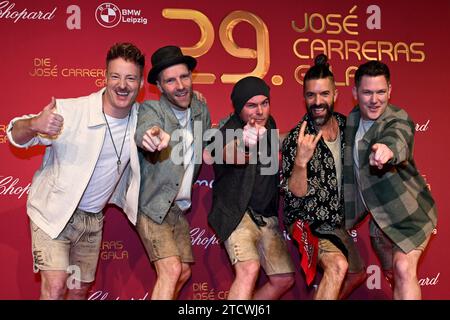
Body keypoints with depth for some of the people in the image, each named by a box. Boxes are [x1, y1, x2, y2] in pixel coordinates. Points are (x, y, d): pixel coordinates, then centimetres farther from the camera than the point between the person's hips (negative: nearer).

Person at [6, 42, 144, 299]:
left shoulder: (141, 118, -8)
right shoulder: (69, 111, -22)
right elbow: (16, 136, -15)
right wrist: (33, 125, -38)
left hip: (93, 219, 5)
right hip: (53, 213, -4)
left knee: (80, 291, 14)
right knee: (55, 287, -16)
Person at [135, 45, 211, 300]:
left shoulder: (202, 110, -1)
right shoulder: (151, 109, -19)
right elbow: (144, 128, -43)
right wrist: (152, 135, -66)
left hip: (180, 208, 7)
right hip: (153, 205, -6)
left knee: (184, 272, 12)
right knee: (171, 269, -16)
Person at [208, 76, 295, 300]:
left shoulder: (269, 125, 5)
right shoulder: (229, 131, -15)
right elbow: (230, 155, -42)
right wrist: (243, 144, -61)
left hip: (267, 216, 7)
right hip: (236, 212, -7)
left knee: (284, 279, 5)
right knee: (249, 268, -28)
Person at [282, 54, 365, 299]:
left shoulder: (345, 124, -4)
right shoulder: (296, 139, -21)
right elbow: (295, 195, -24)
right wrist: (301, 160, -39)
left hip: (337, 221, 7)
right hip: (308, 222, -7)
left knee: (357, 274, 22)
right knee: (338, 265, -31)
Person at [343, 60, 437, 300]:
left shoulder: (398, 120, -21)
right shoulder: (352, 119, 0)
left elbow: (397, 140, -47)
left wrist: (387, 150, -71)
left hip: (409, 213, -7)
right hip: (378, 216, 7)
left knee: (404, 269, -23)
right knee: (391, 273, 19)